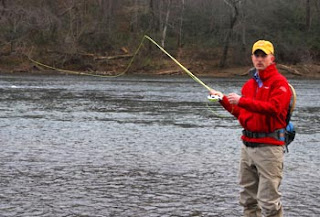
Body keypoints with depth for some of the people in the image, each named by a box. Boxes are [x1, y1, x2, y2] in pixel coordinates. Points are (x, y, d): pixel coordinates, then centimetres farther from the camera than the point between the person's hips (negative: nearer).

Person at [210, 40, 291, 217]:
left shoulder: (279, 82, -6)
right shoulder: (249, 84, 17)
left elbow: (273, 108, -21)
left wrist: (242, 101, -22)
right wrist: (224, 100, 12)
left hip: (268, 147, -8)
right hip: (247, 145, 8)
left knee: (268, 202, -8)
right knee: (248, 199, 13)